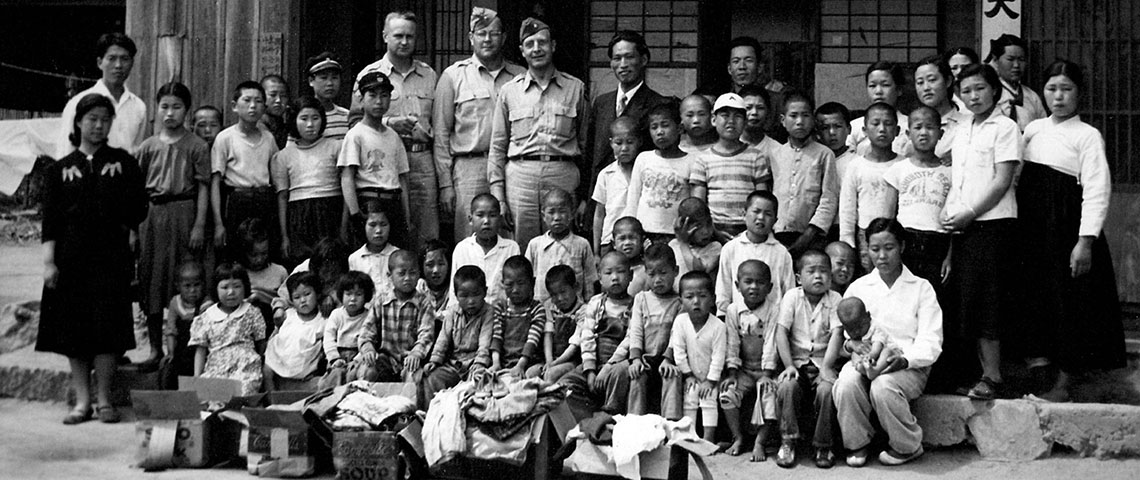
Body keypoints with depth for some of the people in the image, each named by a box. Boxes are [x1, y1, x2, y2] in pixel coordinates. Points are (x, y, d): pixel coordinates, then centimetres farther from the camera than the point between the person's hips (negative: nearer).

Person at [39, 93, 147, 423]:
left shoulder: (123, 163, 7)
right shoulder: (60, 169, 8)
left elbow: (138, 209, 6)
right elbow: (50, 219, 3)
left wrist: (124, 231, -4)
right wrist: (49, 261, -4)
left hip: (111, 257, -1)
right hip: (71, 257, 1)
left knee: (107, 328, -3)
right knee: (73, 331, 3)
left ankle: (104, 399, 7)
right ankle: (82, 401, 11)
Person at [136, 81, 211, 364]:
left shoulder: (196, 146, 2)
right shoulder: (148, 146, 9)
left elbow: (203, 188, -1)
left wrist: (199, 226, -8)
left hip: (183, 212, -3)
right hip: (151, 214, 3)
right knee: (151, 278, 6)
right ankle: (155, 346, 15)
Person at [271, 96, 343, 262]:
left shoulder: (335, 147, 7)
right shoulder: (284, 155, 11)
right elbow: (282, 197, 10)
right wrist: (284, 236, 4)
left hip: (331, 213, -1)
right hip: (298, 216, 1)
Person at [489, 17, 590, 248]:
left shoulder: (576, 88, 10)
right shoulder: (509, 91, 11)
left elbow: (585, 144, 10)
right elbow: (497, 147, 12)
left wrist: (584, 196, 5)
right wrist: (497, 195, 3)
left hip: (564, 175, 0)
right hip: (520, 175, 1)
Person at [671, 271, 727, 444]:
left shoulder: (718, 326, -21)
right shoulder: (680, 321, -16)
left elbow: (718, 356, -16)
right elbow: (678, 351, -10)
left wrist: (710, 380, -15)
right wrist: (688, 375, -8)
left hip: (711, 377, -2)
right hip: (691, 375, 2)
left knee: (709, 401, -9)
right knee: (689, 400, -3)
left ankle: (708, 438, -4)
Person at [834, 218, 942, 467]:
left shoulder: (921, 288, 6)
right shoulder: (858, 288, 14)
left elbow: (930, 342, -2)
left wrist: (905, 360, -22)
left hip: (909, 367, -2)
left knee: (883, 386, -35)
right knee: (846, 383, -32)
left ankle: (907, 446, -9)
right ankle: (858, 443, -8)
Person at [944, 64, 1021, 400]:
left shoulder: (1005, 128, -4)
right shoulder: (962, 133, 17)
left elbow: (1002, 181, -11)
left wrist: (968, 214, -13)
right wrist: (948, 211, 1)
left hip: (993, 223, -7)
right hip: (963, 228, 7)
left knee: (987, 303, -7)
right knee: (968, 305, 6)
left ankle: (993, 377, -1)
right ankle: (984, 372, 12)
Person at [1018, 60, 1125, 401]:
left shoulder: (1087, 136, -4)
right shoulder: (1033, 129, 11)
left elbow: (1097, 190, -11)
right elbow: (1018, 179, 12)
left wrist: (1086, 241, -19)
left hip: (1066, 226, -5)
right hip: (1032, 226, 5)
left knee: (1069, 300, 0)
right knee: (1035, 295, 6)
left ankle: (1062, 384, 10)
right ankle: (1041, 380, 16)